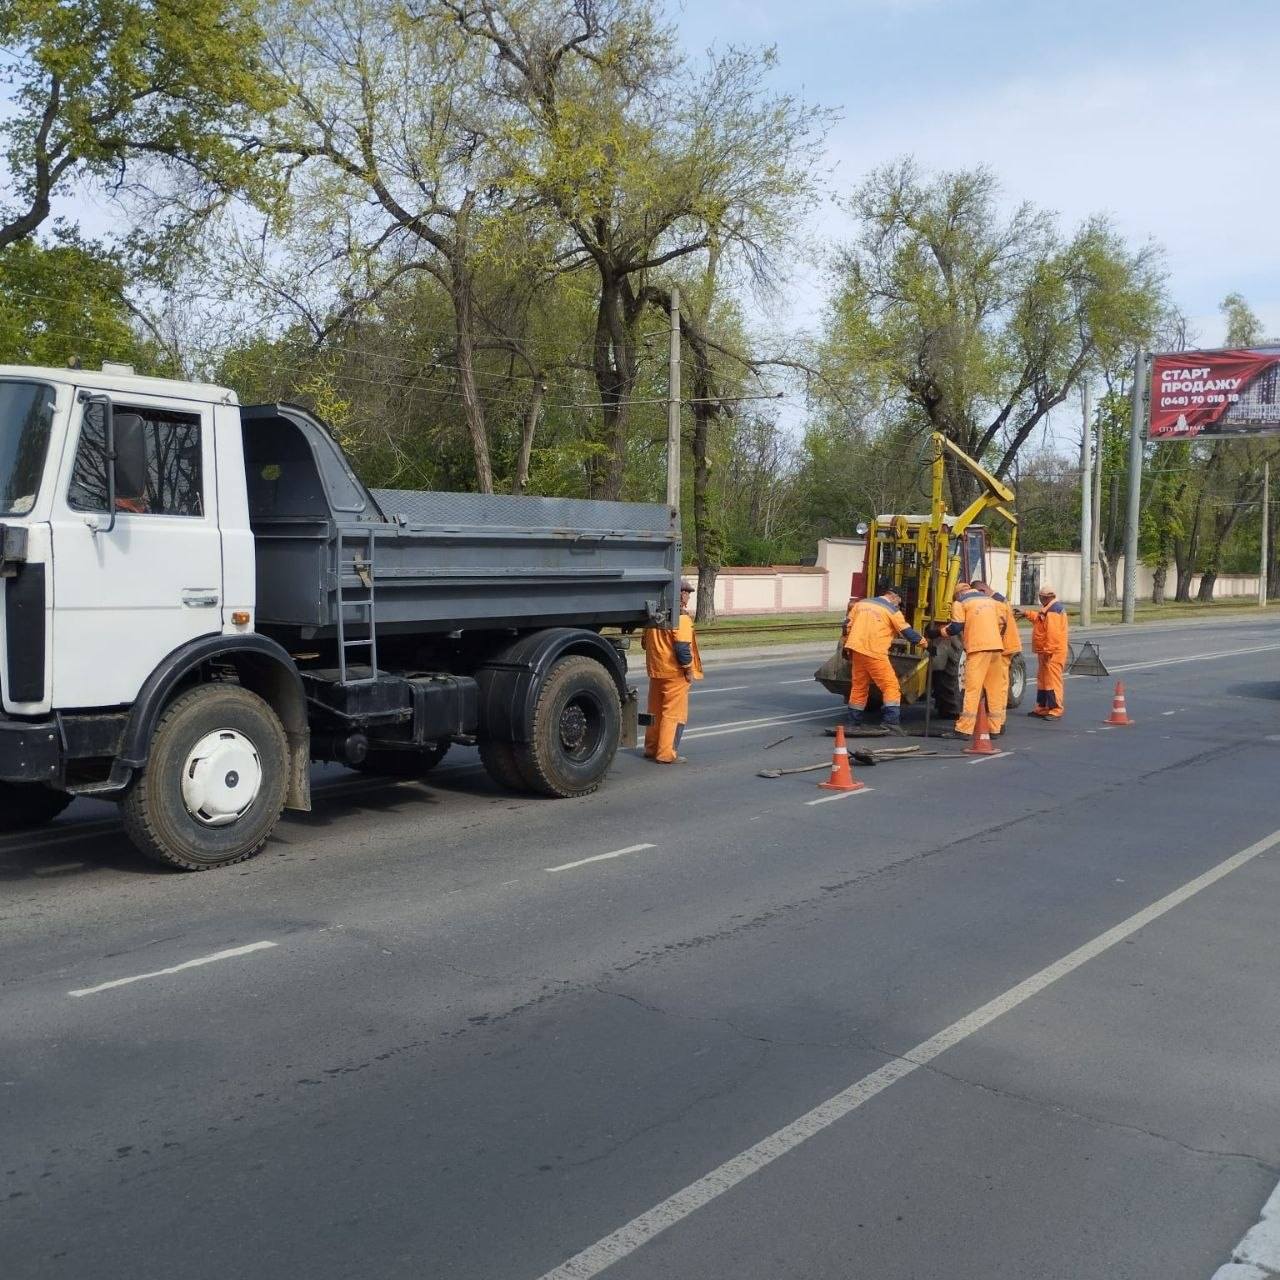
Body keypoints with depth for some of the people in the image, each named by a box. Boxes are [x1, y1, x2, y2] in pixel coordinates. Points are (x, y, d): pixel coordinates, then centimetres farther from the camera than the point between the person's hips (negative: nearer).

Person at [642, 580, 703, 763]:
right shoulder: (681, 619, -17)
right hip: (675, 673, -8)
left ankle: (651, 749, 26)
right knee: (674, 714, -1)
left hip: (656, 672, 8)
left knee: (655, 712, 17)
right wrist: (689, 670, -13)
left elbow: (645, 642, 16)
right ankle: (667, 754, 0)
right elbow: (682, 648, -21)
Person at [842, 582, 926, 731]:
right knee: (891, 685, -2)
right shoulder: (892, 610, 1)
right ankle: (891, 720, -12)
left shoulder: (861, 603, 18)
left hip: (856, 649, 7)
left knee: (858, 686, 15)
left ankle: (853, 722, 19)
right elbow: (906, 630, 0)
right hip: (874, 653, -7)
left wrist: (847, 647, 24)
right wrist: (922, 641, 13)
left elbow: (848, 625, 17)